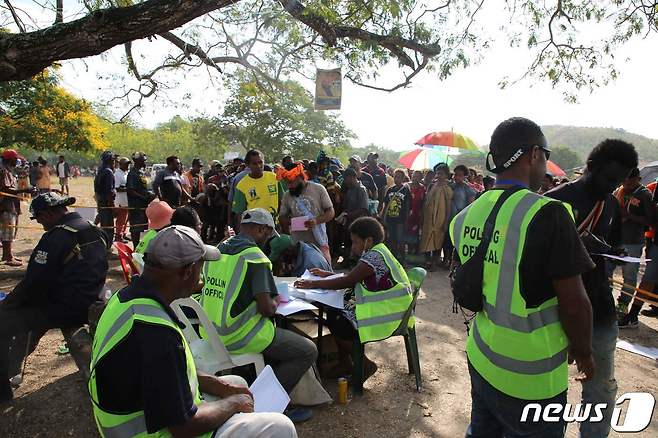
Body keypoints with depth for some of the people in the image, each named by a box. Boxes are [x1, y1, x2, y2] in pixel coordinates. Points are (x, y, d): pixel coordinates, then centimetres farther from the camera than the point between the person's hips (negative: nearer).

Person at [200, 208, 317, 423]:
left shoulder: (217, 250, 7)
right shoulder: (255, 256, -17)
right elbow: (266, 309, -20)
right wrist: (275, 302, 3)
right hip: (238, 338, -9)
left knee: (282, 334, 28)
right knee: (308, 351, 2)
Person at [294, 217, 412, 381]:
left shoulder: (374, 257, -22)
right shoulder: (377, 252, 10)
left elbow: (346, 282, -22)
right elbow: (354, 278, 15)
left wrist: (314, 284, -16)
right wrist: (327, 274, 9)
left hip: (384, 315, -11)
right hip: (382, 307, 11)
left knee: (337, 324, -6)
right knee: (334, 311, 9)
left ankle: (365, 364, 8)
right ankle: (344, 363, 17)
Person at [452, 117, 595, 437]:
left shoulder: (466, 216, -2)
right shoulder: (548, 214, -22)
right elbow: (573, 302, -18)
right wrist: (584, 353, -1)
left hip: (480, 359, 6)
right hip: (530, 377, -6)